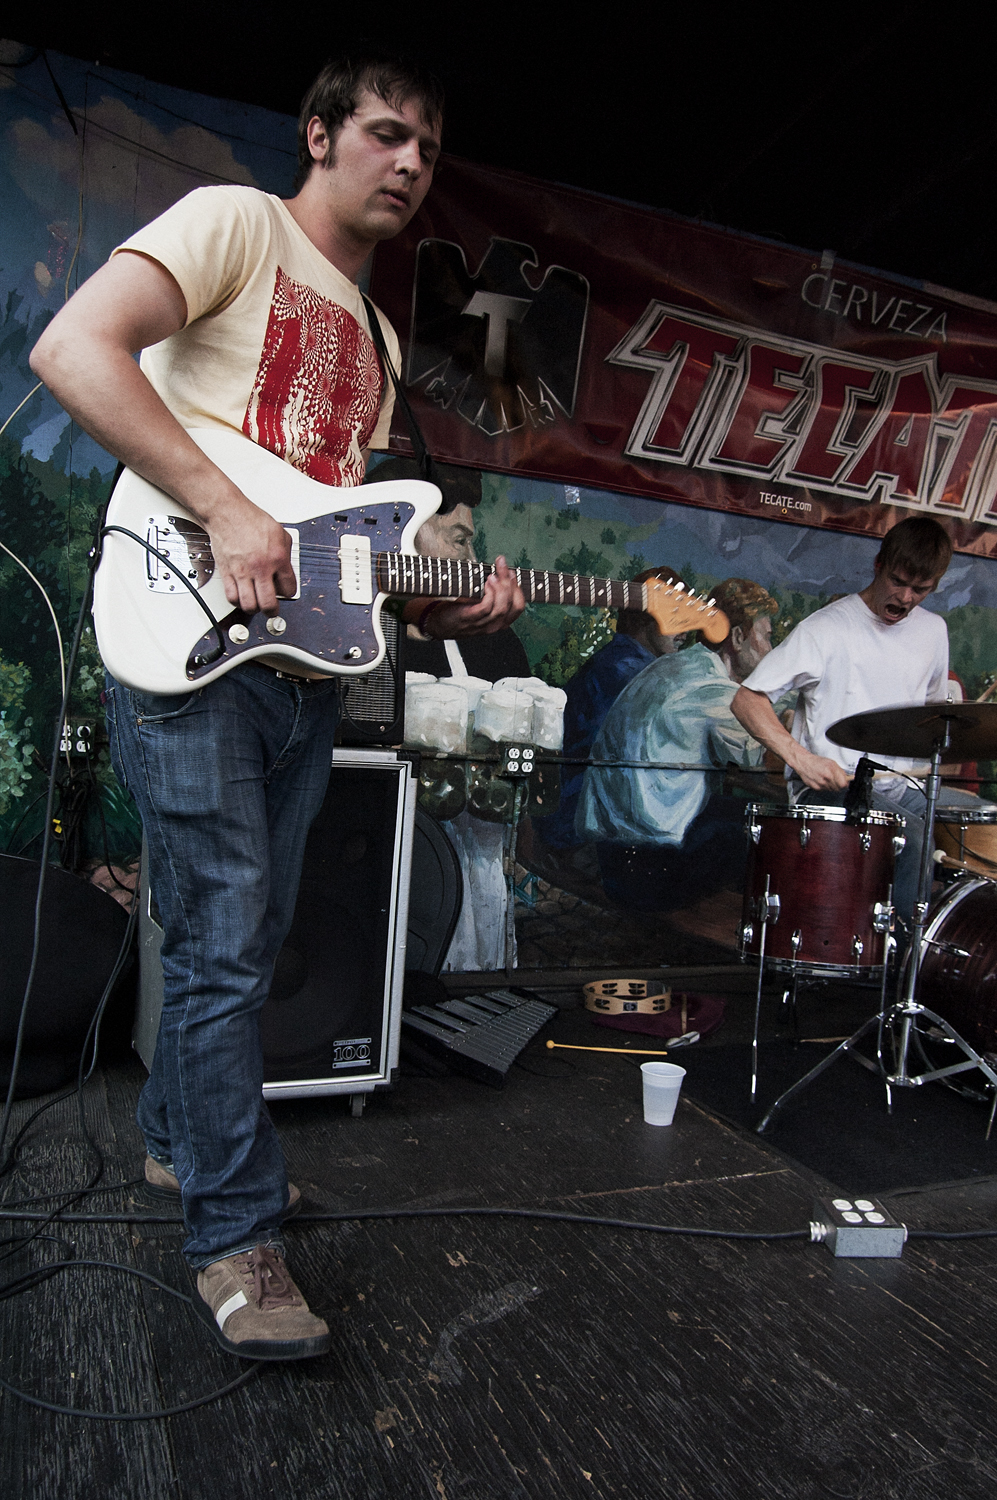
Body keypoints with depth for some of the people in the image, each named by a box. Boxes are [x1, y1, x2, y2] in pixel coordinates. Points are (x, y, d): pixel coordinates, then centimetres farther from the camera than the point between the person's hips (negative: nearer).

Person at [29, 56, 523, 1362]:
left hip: (303, 667, 8)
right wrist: (225, 511, -22)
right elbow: (72, 349, -15)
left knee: (249, 938, 17)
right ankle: (235, 1240, 10)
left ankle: (181, 1137, 38)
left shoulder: (374, 337, 24)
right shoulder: (234, 224, 0)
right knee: (224, 949, -5)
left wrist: (451, 602, 5)